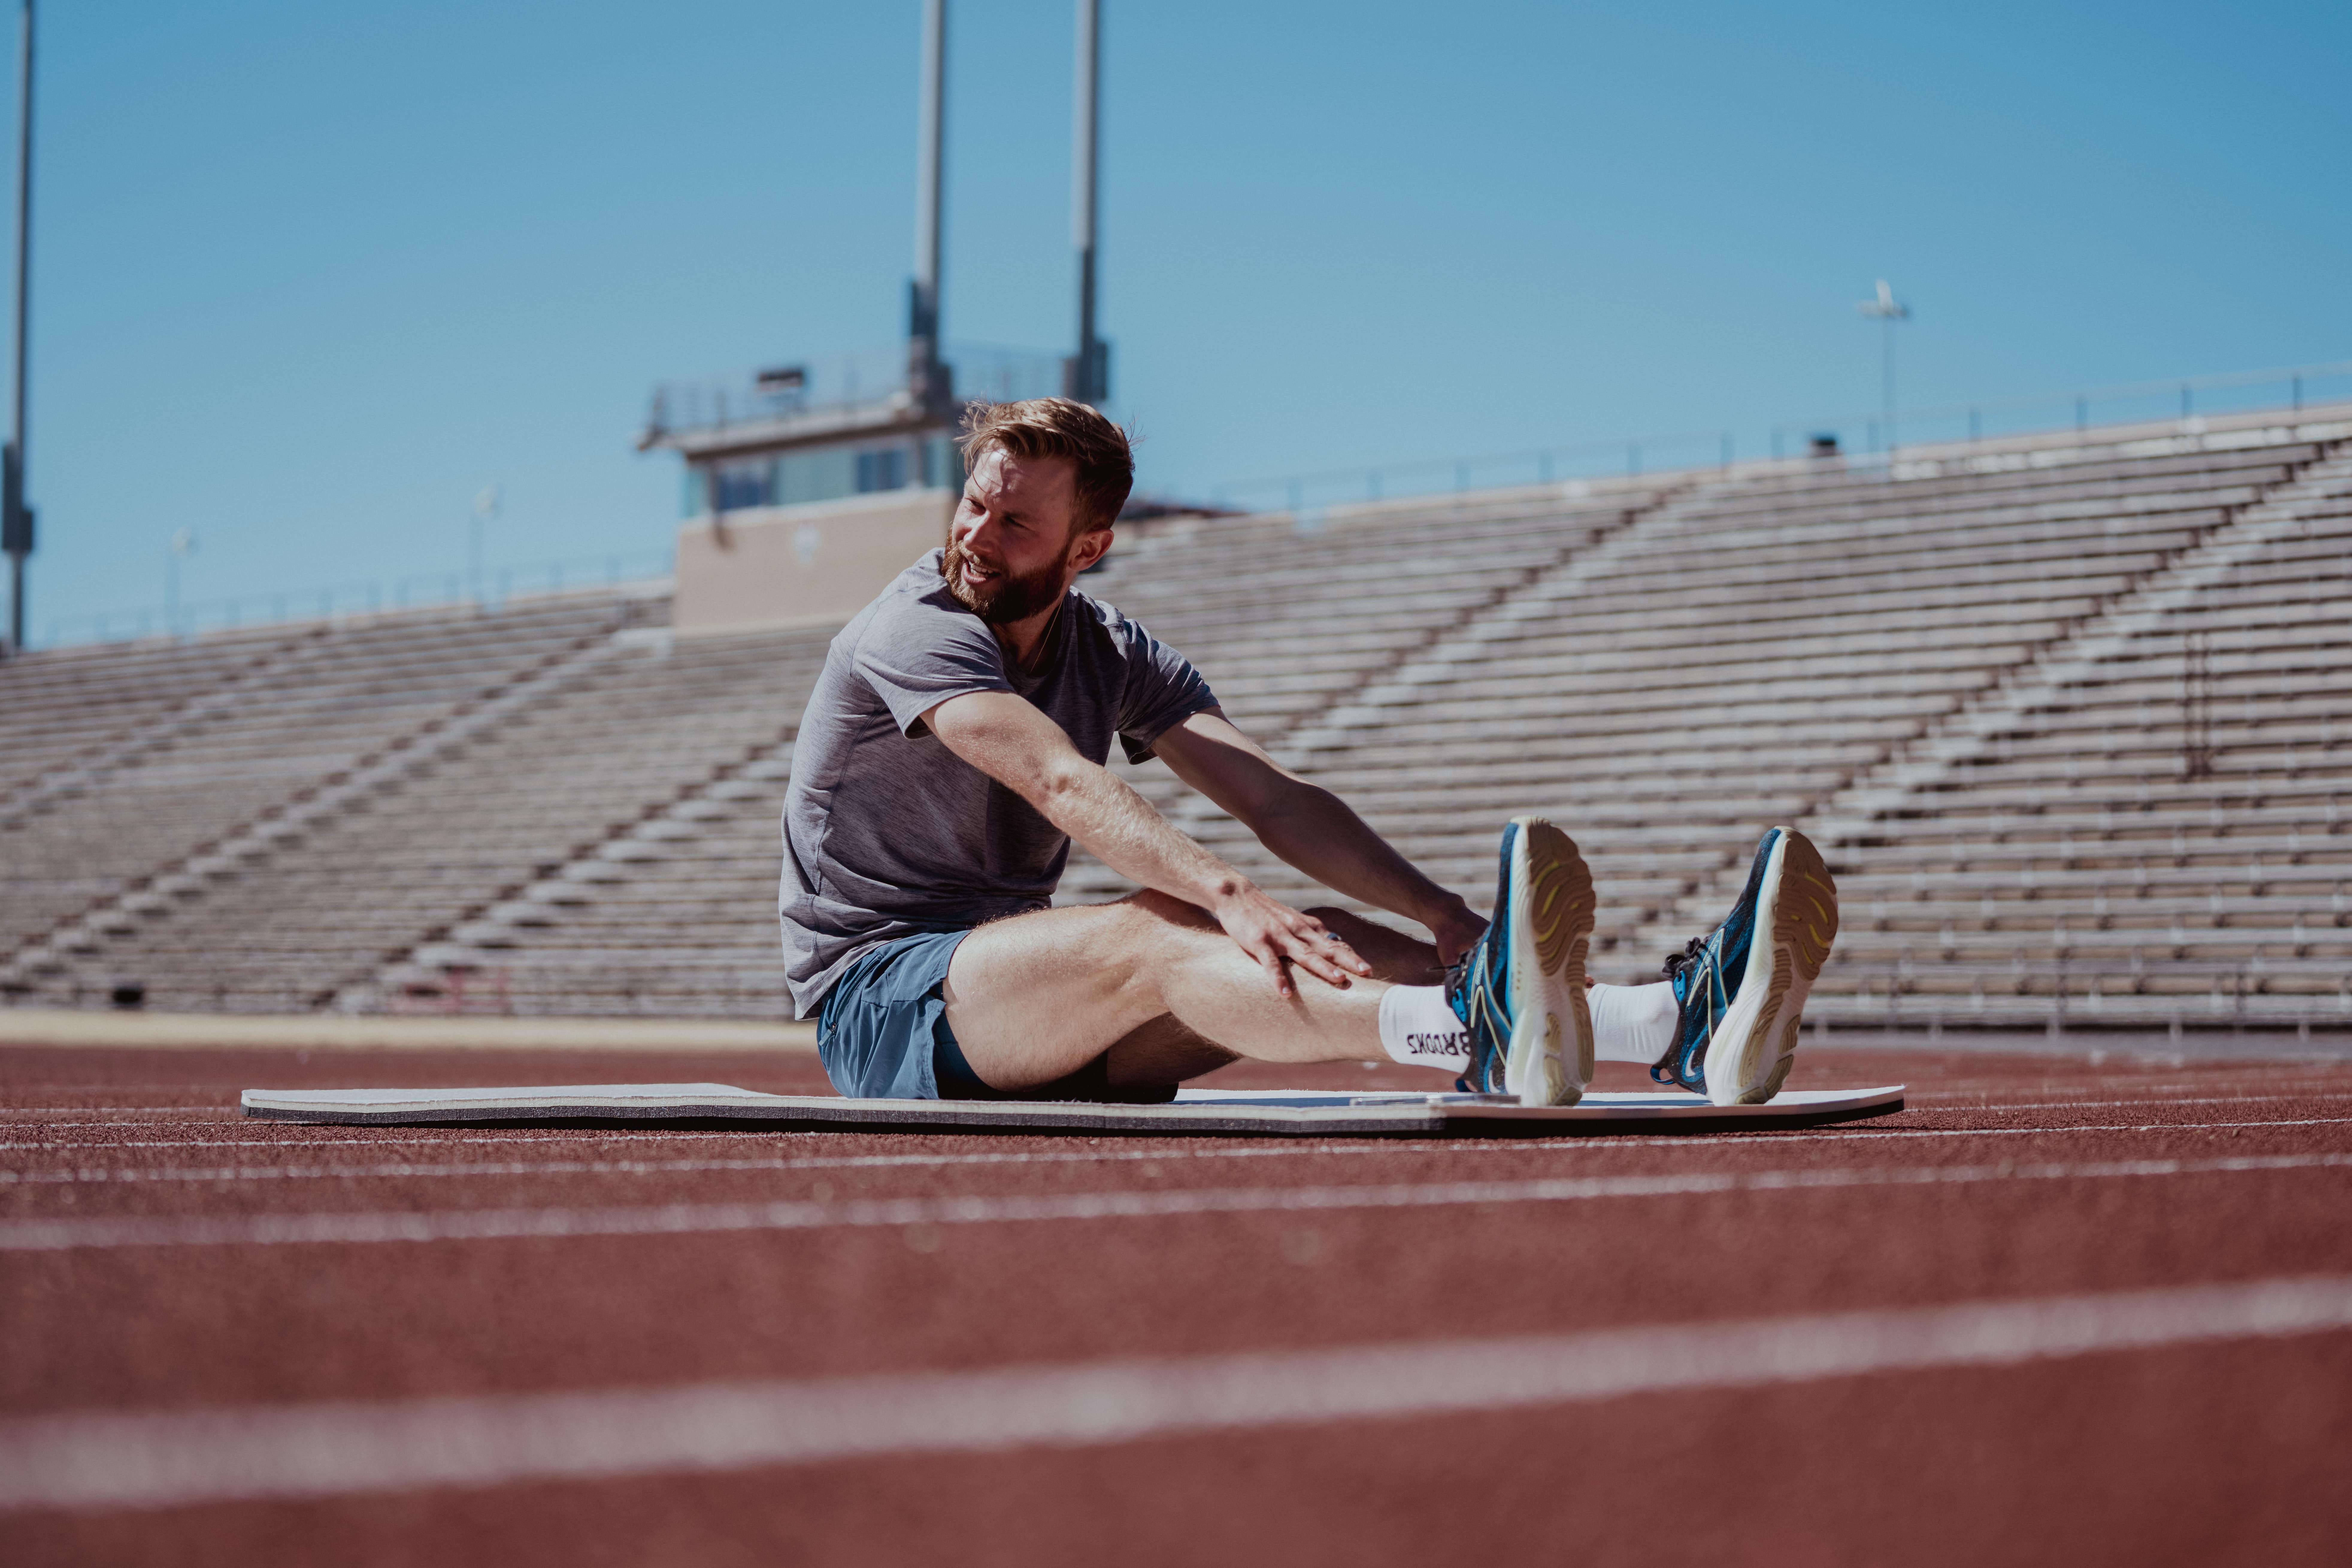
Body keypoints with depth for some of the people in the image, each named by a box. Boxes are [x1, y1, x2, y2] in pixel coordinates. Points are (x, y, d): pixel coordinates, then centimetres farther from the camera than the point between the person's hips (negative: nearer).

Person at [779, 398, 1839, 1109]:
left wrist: (1440, 913, -19)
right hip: (876, 997, -6)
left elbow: (1274, 799, -4)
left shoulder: (1109, 656, 9)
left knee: (1320, 944, -16)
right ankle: (1478, 1041, -62)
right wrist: (1228, 897, -45)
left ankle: (1677, 1026, -33)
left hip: (1027, 1013, 6)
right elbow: (1064, 782, -31)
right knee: (1155, 938, -34)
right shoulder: (910, 631, -13)